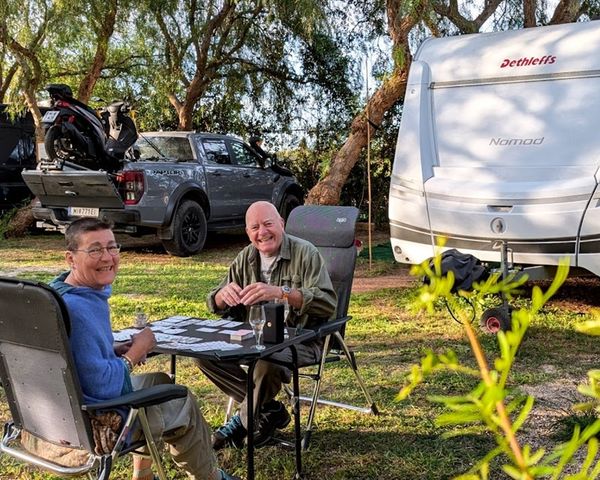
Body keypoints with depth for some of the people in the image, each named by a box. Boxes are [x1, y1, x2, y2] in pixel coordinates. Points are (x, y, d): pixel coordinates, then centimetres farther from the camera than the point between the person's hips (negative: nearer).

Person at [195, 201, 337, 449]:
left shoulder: (305, 252, -10)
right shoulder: (246, 257, 8)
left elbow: (328, 303, -23)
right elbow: (216, 305, 10)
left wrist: (280, 293, -35)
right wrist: (224, 294, -16)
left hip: (302, 341, -6)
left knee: (266, 359, -36)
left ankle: (244, 422, -5)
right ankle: (269, 409, -4)